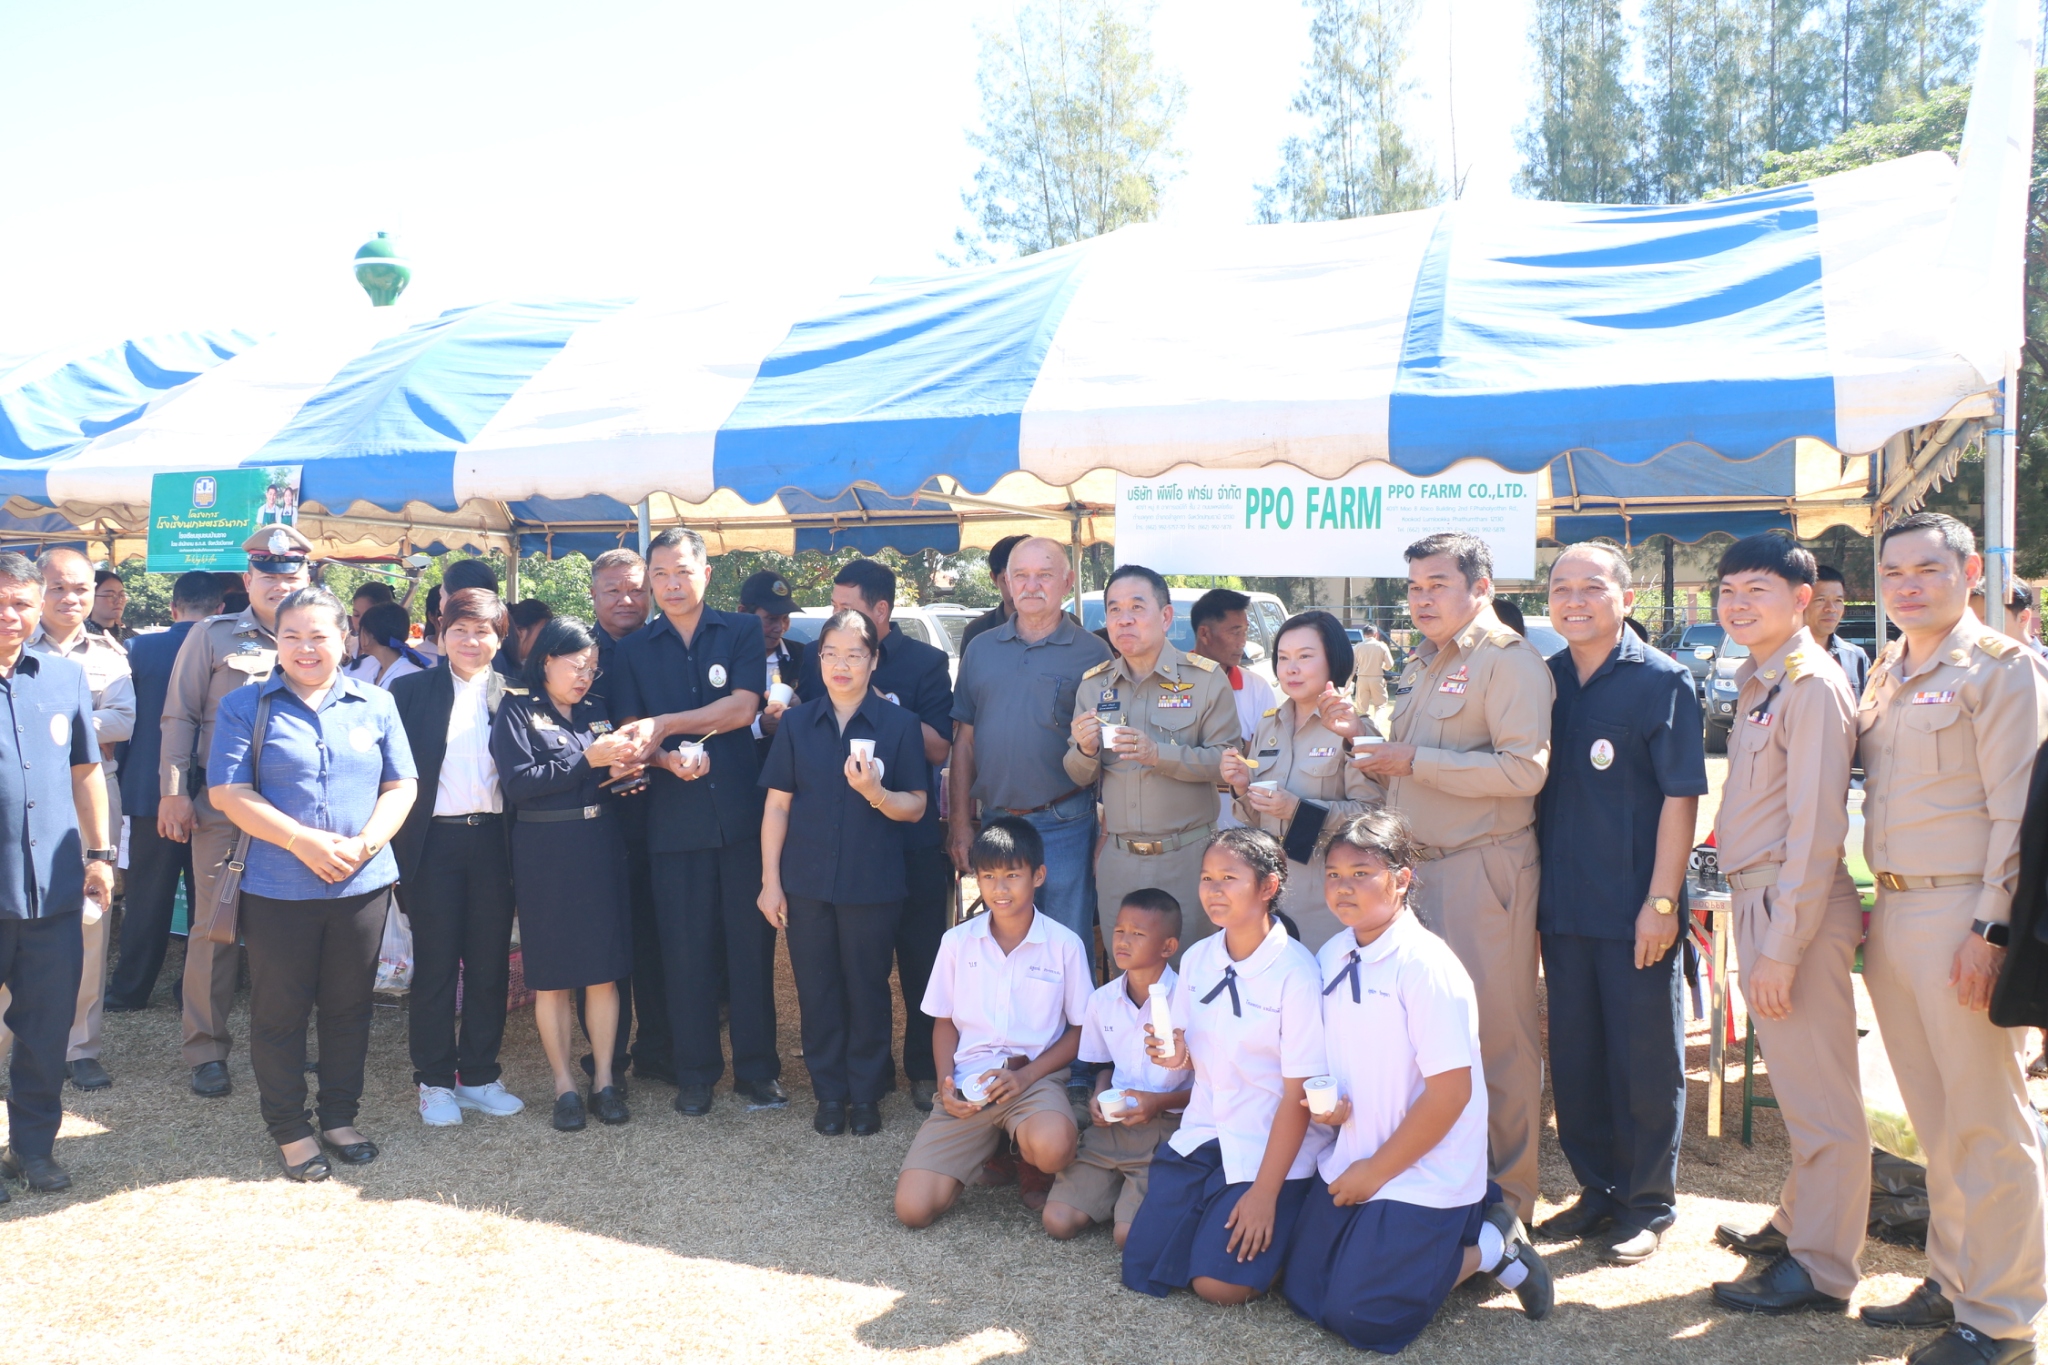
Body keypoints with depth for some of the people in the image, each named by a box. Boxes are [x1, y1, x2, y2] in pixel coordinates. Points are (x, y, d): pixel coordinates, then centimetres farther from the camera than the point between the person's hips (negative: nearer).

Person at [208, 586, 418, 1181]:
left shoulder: (376, 704, 7)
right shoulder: (245, 706, 0)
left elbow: (400, 785, 5)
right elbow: (227, 791, -8)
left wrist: (364, 844, -12)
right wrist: (304, 842, -17)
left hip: (362, 884, 2)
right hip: (277, 888, -2)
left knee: (349, 1008, 12)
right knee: (279, 1012, 7)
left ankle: (340, 1116, 28)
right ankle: (288, 1128, 22)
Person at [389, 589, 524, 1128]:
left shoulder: (513, 695, 7)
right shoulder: (411, 691, 1)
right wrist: (397, 845, -8)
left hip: (493, 841, 2)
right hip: (434, 842, -2)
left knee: (490, 962, 8)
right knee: (435, 965, 5)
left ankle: (480, 1075, 21)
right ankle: (434, 1081, 17)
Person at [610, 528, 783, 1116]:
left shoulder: (742, 631, 5)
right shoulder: (633, 650, 11)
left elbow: (743, 707, -7)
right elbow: (633, 736, 5)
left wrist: (665, 724, -12)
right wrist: (670, 759, -15)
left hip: (744, 810, -1)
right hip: (675, 818, 1)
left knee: (752, 940, 2)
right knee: (686, 947, 5)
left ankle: (756, 1068, 14)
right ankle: (695, 1073, 17)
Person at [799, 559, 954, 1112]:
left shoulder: (925, 662, -3)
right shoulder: (817, 658, 6)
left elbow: (940, 748, -9)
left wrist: (884, 705, -18)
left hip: (911, 835, -3)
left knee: (920, 955, 4)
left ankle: (925, 1068, 16)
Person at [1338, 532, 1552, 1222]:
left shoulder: (1510, 660, -8)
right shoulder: (1419, 667, 20)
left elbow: (1524, 769, -20)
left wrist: (1413, 760, -16)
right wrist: (1363, 739, 8)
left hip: (1482, 871, -8)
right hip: (1417, 866, 8)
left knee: (1496, 1034, 0)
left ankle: (1507, 1197, 11)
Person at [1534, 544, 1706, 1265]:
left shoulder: (1661, 680, -7)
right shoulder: (1543, 679, 8)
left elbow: (1682, 796, -10)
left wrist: (1661, 902, -15)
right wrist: (1531, 895, 11)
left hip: (1635, 912, -5)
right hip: (1562, 908, 5)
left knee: (1645, 1061, 6)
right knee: (1573, 1056, 12)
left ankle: (1648, 1203, 20)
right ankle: (1597, 1187, 28)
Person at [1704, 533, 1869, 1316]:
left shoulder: (1812, 687, -15)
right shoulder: (1755, 685, 13)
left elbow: (1817, 827, -19)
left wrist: (1780, 947, -20)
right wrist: (1757, 929, 11)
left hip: (1795, 909, -9)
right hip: (1756, 900, 9)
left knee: (1819, 1094, 1)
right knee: (1795, 1083, 21)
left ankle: (1821, 1268, 11)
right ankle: (1798, 1222, 35)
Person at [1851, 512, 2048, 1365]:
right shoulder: (1886, 673, 14)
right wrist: (1879, 905, 11)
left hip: (1960, 917, -7)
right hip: (1893, 913, 7)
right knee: (1933, 1118, 16)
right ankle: (1952, 1281, 28)